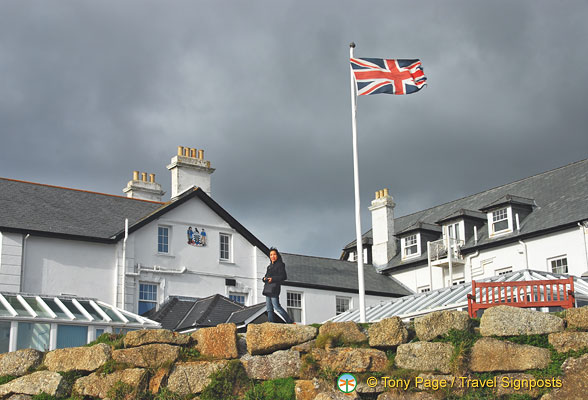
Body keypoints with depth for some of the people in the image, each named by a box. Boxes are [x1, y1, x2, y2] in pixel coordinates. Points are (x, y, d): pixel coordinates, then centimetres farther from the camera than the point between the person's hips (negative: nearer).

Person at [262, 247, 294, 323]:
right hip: (268, 288, 8)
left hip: (274, 288, -8)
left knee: (277, 307, -12)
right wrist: (264, 278, -2)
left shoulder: (280, 264, -3)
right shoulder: (270, 266, 21)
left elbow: (284, 277, -10)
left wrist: (273, 279, -20)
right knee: (269, 309, 3)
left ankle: (290, 322, -6)